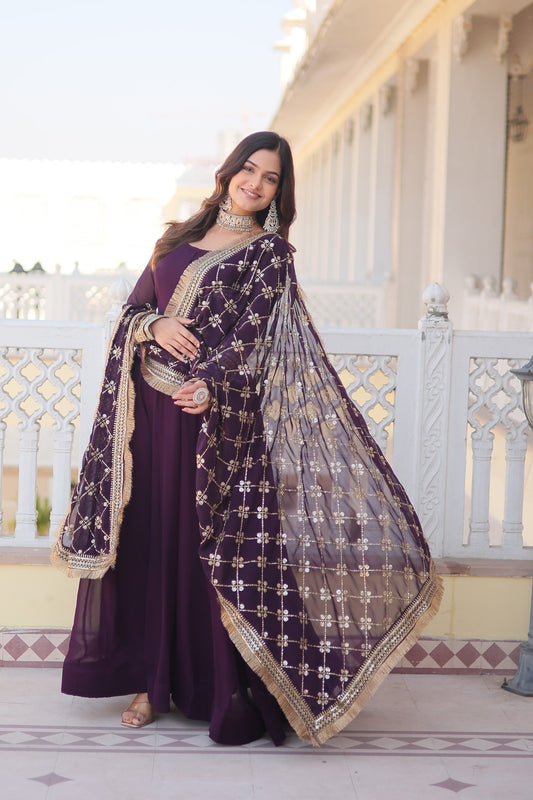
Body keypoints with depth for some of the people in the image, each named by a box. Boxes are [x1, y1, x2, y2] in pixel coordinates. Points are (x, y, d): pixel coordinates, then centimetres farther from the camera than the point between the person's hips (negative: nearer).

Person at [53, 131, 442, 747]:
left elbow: (254, 327, -10)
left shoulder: (270, 249, 3)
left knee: (215, 545, -5)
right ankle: (153, 679, 16)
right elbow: (133, 309, 16)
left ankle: (224, 690, 4)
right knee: (148, 539, 6)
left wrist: (210, 383, -26)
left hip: (217, 414, -5)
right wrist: (155, 326, -8)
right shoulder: (181, 238, 17)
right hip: (152, 408, 5)